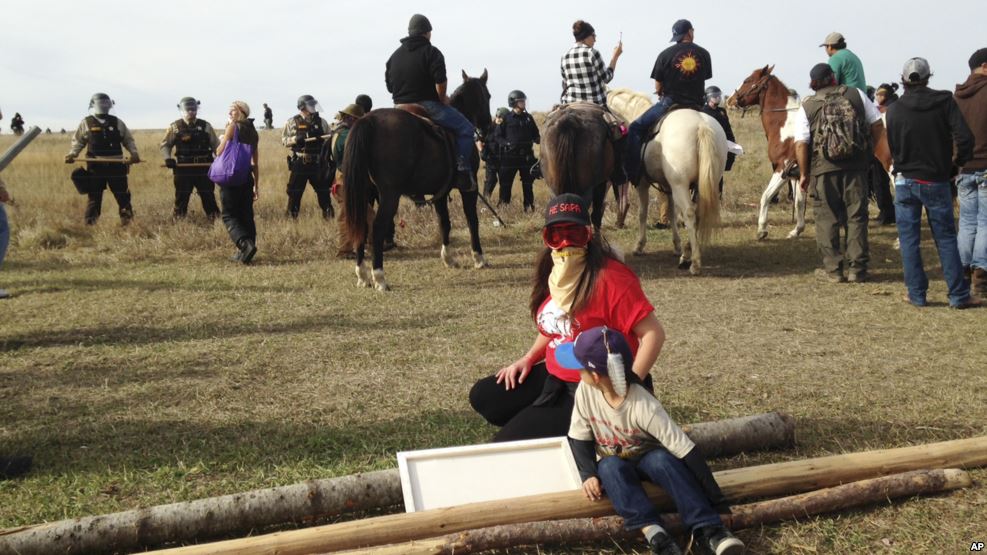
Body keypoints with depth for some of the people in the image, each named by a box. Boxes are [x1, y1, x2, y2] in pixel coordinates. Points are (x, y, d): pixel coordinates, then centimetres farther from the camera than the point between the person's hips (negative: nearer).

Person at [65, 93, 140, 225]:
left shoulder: (117, 122, 9)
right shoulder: (86, 123, 6)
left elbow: (128, 140, 14)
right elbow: (78, 141, 9)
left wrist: (134, 152, -3)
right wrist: (72, 154, -7)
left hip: (116, 166, 1)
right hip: (95, 166, -1)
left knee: (123, 196, 4)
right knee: (94, 197, 3)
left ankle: (128, 222, 13)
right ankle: (90, 224, 10)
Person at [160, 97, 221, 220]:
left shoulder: (205, 126, 5)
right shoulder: (175, 127, 2)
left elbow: (216, 144, 8)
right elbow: (165, 145, 6)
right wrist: (168, 158, -11)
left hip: (204, 167, 1)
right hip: (183, 169, -1)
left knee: (208, 196, 5)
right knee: (181, 197, 4)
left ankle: (215, 219, 12)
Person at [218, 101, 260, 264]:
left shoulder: (233, 126, -8)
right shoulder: (252, 131, 12)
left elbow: (220, 152, -11)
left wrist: (222, 140, 8)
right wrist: (257, 185, 18)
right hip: (247, 177, 6)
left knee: (229, 215, -3)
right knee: (246, 214, 10)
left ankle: (245, 244, -23)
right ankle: (243, 252, 12)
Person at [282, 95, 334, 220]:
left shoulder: (321, 122, 5)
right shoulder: (292, 122, 1)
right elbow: (283, 140, 3)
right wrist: (295, 139, -15)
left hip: (318, 163, 1)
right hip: (299, 164, -1)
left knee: (324, 191, 6)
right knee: (294, 193, 5)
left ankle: (329, 217, 15)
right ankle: (292, 218, 16)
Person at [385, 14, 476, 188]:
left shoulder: (395, 55, 16)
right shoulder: (431, 52, -6)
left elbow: (389, 86, 17)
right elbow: (440, 82, -19)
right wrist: (443, 99, -4)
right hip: (427, 105, -7)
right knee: (465, 128, -1)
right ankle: (463, 173, -14)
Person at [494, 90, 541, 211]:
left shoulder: (528, 118, 10)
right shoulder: (506, 118, -2)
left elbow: (535, 135, 14)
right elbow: (497, 136, -3)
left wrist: (540, 140, -7)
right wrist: (507, 143, -18)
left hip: (526, 156, 4)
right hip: (509, 156, -4)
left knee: (528, 183, 8)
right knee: (505, 184, 1)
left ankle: (529, 207, 17)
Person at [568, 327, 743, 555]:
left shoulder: (644, 406, -31)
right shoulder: (585, 391, -18)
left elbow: (686, 450, -32)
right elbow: (579, 437, -6)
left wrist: (717, 505, -33)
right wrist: (589, 474, -24)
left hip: (646, 459, -3)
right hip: (612, 464, 3)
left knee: (662, 458, -35)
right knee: (609, 467, -32)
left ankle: (707, 528, -38)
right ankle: (652, 532, -45)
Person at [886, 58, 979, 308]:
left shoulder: (894, 110, -5)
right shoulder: (945, 101, -7)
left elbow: (893, 147, 2)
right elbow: (964, 137, -13)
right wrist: (959, 161, 4)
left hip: (906, 181, 0)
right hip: (936, 181, 0)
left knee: (909, 240, 7)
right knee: (946, 238, 7)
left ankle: (917, 294, 8)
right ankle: (959, 295, 8)